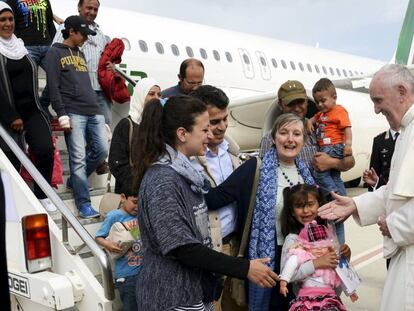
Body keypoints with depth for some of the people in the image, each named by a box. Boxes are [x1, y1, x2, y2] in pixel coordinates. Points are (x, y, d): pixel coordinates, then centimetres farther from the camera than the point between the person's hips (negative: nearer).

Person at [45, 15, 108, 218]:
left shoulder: (80, 54, 23)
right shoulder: (55, 53, 3)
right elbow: (53, 87, -5)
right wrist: (62, 115, -13)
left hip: (94, 111, 7)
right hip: (73, 113, -7)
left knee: (102, 150, 1)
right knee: (78, 159, -8)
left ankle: (75, 181, 22)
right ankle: (84, 205, -3)